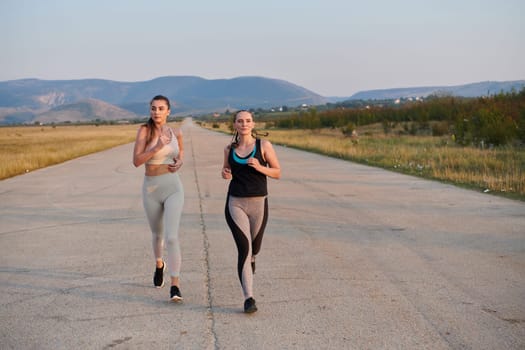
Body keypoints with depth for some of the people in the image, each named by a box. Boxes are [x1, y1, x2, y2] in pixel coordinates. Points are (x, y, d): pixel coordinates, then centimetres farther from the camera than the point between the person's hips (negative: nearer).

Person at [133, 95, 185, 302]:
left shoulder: (175, 132, 1)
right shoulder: (144, 130, -8)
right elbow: (136, 161, -15)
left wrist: (179, 162, 0)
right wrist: (156, 147, -28)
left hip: (173, 188, 0)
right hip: (151, 189, 0)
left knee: (171, 237, -16)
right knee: (157, 234, 21)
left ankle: (175, 286, -12)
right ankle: (159, 264, 52)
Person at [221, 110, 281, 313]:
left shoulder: (264, 145, -2)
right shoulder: (229, 149, 6)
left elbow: (278, 173, 0)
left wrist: (259, 167, -18)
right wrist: (225, 174, -1)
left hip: (258, 203, 0)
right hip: (235, 203, 0)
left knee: (254, 248, 17)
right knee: (243, 248, -14)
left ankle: (251, 258, 57)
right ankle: (249, 299, -11)